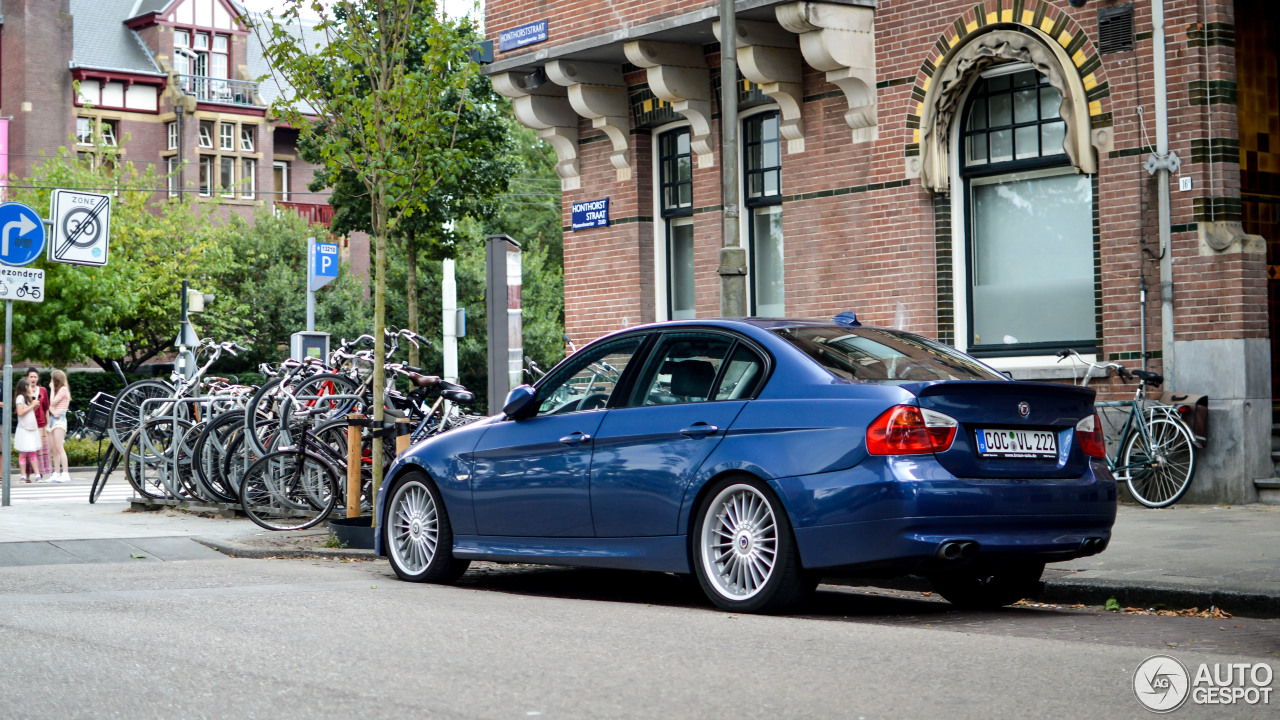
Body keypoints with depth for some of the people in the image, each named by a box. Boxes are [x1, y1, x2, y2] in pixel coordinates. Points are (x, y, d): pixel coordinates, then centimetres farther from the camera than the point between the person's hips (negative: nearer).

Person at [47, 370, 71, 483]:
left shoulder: (63, 389, -5)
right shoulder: (57, 390, 21)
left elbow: (52, 402, -12)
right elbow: (50, 406, 14)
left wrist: (52, 388, -2)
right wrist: (52, 411, -9)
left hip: (59, 419, -9)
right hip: (52, 419, 9)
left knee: (59, 448, -16)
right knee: (53, 449, 6)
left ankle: (65, 474, -20)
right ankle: (56, 474, 7)